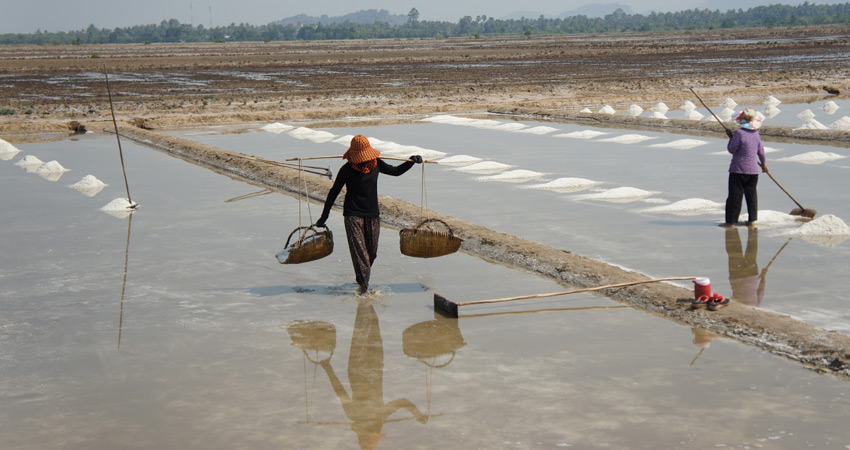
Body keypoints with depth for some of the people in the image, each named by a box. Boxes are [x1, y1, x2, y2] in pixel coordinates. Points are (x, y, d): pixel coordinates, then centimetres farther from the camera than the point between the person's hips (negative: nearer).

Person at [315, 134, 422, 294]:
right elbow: (334, 192, -1)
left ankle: (362, 278, 30)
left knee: (372, 252, 8)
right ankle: (363, 285, -9)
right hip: (353, 214, -4)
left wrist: (411, 162, 4)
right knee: (358, 250, -11)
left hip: (372, 214, 4)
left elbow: (396, 171, 19)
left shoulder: (376, 164, 1)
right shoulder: (347, 170, -9)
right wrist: (324, 216, -1)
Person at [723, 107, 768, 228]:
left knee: (735, 195, -1)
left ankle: (731, 221, 0)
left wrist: (730, 137, 1)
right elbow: (761, 151, 12)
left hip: (738, 169, -5)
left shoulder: (739, 133, -15)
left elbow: (732, 149, -12)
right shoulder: (756, 133, 3)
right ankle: (751, 220, 16)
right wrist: (763, 164, 26)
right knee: (751, 195, 14)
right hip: (753, 169, 5)